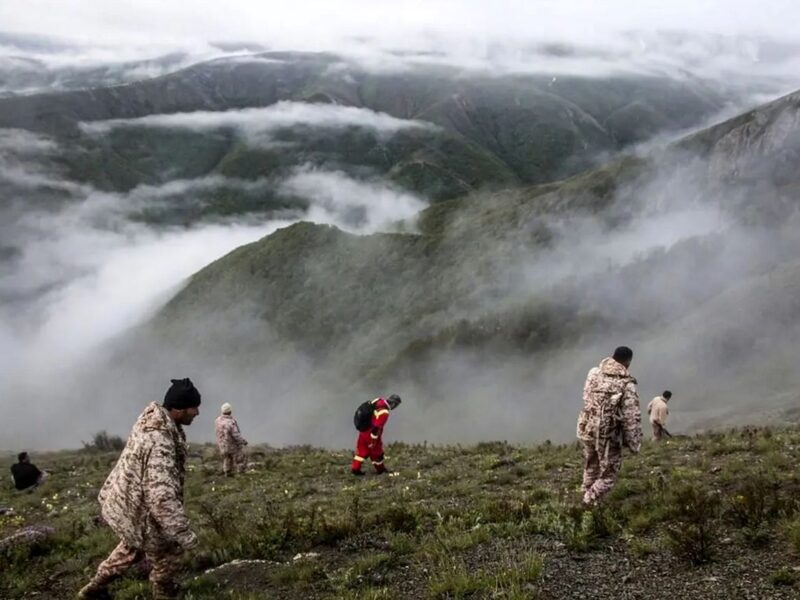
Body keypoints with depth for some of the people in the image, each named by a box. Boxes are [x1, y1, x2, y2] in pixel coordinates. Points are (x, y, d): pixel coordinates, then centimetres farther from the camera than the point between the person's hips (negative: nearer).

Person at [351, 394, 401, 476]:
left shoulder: (378, 401, -4)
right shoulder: (384, 412, -29)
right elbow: (376, 427, -28)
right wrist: (372, 441, -19)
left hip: (364, 430, 7)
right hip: (371, 434, -7)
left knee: (362, 450, 18)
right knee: (376, 452, 14)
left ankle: (355, 468, 22)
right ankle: (380, 470, 34)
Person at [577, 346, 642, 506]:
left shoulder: (593, 373, -4)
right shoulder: (627, 385, -19)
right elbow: (632, 418, -16)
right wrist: (634, 444, -7)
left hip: (587, 430, 6)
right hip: (608, 436, -6)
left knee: (590, 468, 25)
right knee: (608, 474, 12)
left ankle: (586, 497, 36)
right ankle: (589, 503, 8)